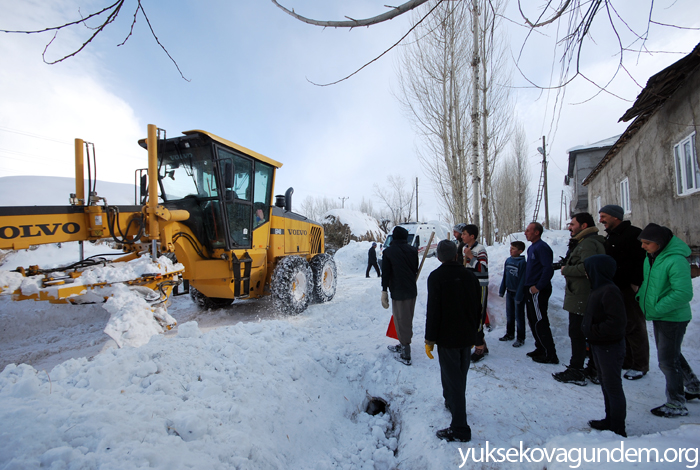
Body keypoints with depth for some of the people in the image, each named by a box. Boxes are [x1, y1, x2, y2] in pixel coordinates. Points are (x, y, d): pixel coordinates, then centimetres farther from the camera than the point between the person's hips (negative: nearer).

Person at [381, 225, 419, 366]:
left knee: (401, 321, 1)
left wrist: (384, 292, -5)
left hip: (398, 292, -5)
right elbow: (416, 270, 11)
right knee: (407, 320, 19)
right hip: (412, 291, 6)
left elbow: (385, 273, -10)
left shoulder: (388, 251, -9)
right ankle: (403, 345, 36)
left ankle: (405, 355, 6)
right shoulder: (413, 250, 3)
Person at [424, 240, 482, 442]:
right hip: (467, 336, 6)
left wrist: (430, 339, -11)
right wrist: (474, 332, 20)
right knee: (459, 374, 22)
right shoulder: (470, 276, 2)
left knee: (453, 378, -1)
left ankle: (460, 428, 3)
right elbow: (477, 308, 9)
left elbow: (433, 311, -18)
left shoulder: (436, 277, -15)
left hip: (447, 337, -6)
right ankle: (452, 402, 43)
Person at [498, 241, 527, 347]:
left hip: (518, 293, -6)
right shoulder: (508, 260, 4)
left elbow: (522, 280, -17)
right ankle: (509, 334, 31)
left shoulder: (522, 263, -16)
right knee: (509, 315, 17)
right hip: (509, 292, 7)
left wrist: (519, 296, -18)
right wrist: (502, 290, 11)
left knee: (519, 316, 4)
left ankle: (520, 338, 16)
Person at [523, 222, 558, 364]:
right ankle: (540, 349, 28)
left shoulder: (542, 247, -16)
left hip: (538, 291, -10)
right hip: (531, 290, 10)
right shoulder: (532, 247, 14)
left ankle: (550, 355, 4)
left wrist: (538, 286, -21)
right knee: (532, 320, 16)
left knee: (540, 323, -5)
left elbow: (548, 269, -24)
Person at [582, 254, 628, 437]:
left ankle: (618, 428, 15)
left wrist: (594, 332, -21)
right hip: (598, 345, 10)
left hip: (610, 347, -10)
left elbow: (617, 322, -28)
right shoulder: (597, 289, 8)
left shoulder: (610, 291, -23)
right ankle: (609, 420, 35)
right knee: (605, 384, 20)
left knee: (613, 387, 2)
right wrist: (586, 329, 5)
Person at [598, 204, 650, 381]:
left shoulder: (633, 233, -12)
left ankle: (640, 366, 11)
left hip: (630, 289, -9)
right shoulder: (610, 237, 15)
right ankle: (627, 361, 27)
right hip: (616, 289, 9)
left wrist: (636, 284, -21)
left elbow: (641, 260, -18)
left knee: (634, 326, 0)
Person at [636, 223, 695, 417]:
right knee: (672, 356, 23)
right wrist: (641, 296, 4)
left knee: (668, 361, -1)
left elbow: (684, 293, -29)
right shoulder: (651, 257, 3)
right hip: (659, 317, 9)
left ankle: (676, 405, 14)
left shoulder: (676, 261, -24)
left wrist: (657, 308, -25)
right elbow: (648, 281, 18)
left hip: (673, 318, -9)